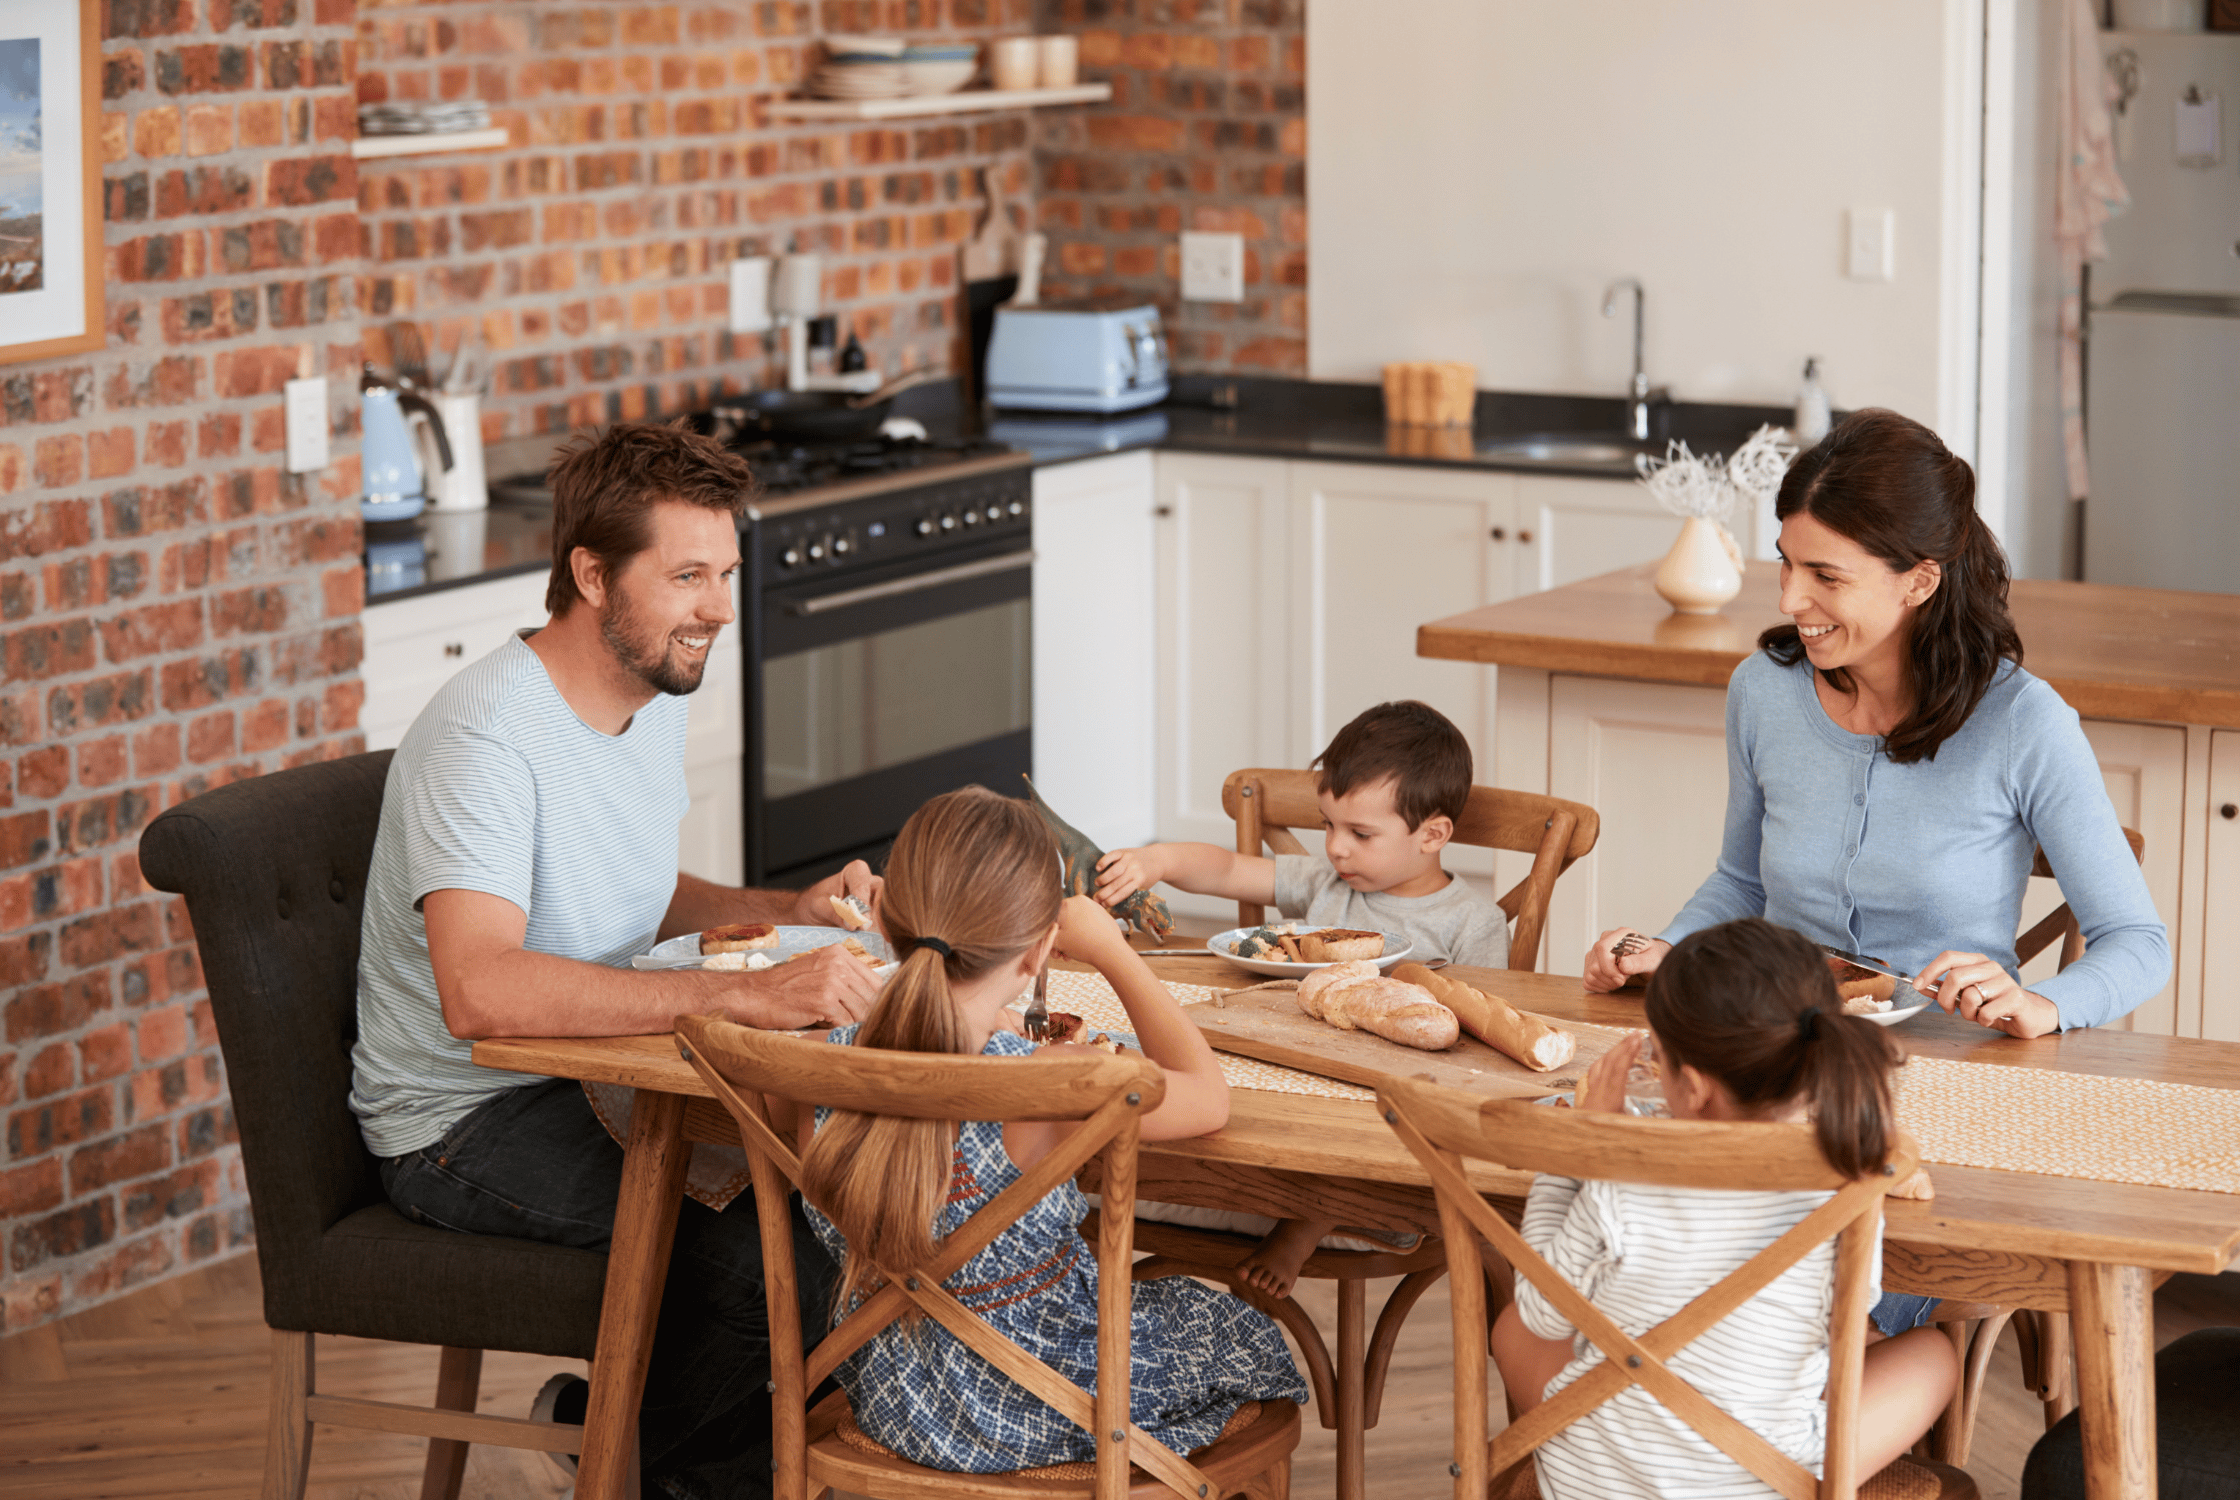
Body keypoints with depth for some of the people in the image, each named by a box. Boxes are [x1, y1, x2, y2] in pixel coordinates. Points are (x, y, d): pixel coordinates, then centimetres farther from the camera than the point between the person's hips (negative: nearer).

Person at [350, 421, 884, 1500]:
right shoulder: (485, 732, -25)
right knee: (762, 1222, -24)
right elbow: (479, 992, -40)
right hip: (463, 1125, -9)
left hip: (593, 1077, 9)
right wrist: (744, 994, -46)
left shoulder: (657, 695, 5)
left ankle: (618, 1401, 11)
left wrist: (791, 913, 2)